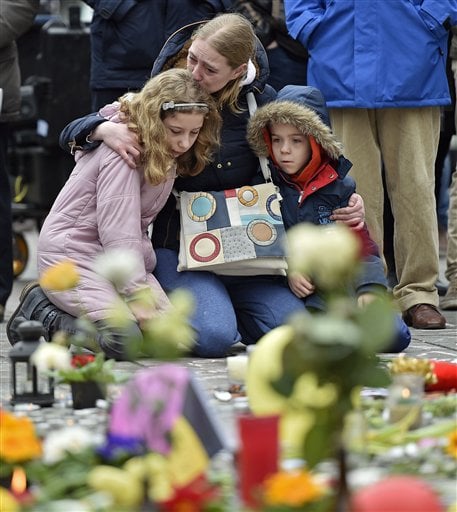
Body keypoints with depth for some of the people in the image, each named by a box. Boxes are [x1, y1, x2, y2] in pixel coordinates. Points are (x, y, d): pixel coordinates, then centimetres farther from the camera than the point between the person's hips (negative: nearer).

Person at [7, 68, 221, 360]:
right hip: (72, 253, -9)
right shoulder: (124, 150, -21)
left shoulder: (166, 154, 5)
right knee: (125, 341, -28)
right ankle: (42, 315, -4)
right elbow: (118, 231, -24)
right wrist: (137, 296, -26)